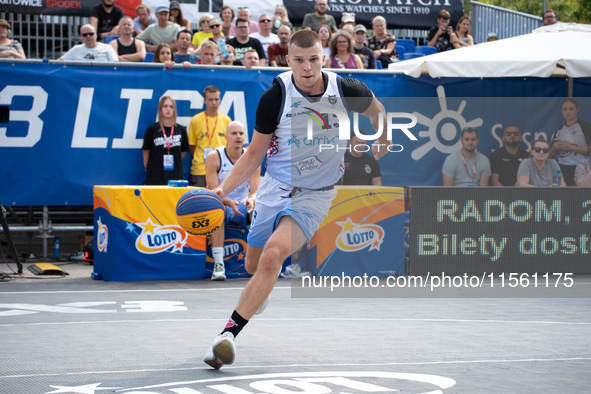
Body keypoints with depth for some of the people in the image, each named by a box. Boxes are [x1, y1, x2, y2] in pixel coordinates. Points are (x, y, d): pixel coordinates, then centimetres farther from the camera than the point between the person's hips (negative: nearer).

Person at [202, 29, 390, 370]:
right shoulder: (276, 96, -14)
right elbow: (255, 154, -5)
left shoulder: (346, 90, -13)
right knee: (254, 265, 13)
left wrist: (382, 138, 11)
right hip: (275, 188, 2)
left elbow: (377, 109, 14)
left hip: (314, 197, -2)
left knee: (272, 255, -25)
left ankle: (230, 333, -21)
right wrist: (223, 190, -14)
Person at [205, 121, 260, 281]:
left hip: (243, 206, 3)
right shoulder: (214, 157, -11)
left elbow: (255, 191, -7)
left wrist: (251, 200, -32)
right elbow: (213, 192, -16)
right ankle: (218, 264, -41)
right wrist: (230, 202, -36)